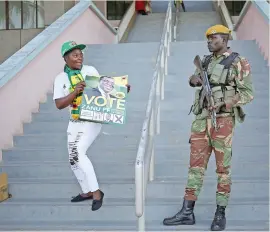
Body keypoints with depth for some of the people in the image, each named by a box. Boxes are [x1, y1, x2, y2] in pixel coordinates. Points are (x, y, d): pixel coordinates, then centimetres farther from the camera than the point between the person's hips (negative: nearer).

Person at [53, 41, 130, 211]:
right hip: (74, 123, 5)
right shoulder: (61, 79, -1)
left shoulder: (90, 70, -4)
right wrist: (75, 92, -24)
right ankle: (87, 191, 30)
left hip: (92, 120, -5)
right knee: (74, 159, 11)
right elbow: (59, 104, -10)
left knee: (78, 153, -21)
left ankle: (96, 192, -14)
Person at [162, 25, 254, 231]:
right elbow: (195, 80, 29)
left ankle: (220, 214, 11)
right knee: (196, 165, 5)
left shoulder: (238, 62, -5)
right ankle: (187, 212, 9)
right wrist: (194, 79, 4)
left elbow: (247, 93, -8)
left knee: (222, 167, 0)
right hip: (201, 119, 6)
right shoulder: (207, 61, 15)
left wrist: (223, 104, -19)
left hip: (223, 119, -6)